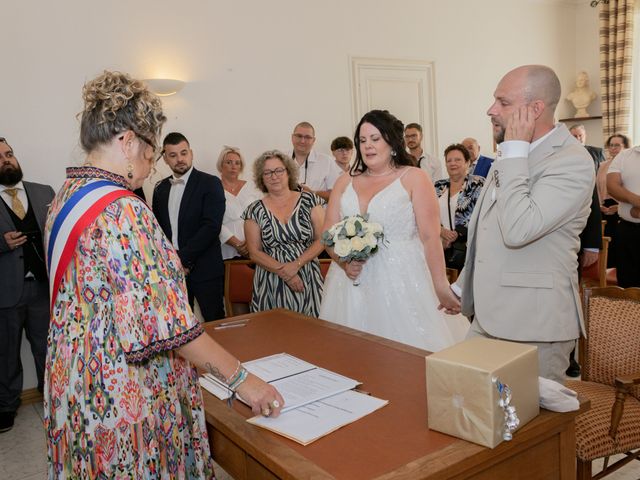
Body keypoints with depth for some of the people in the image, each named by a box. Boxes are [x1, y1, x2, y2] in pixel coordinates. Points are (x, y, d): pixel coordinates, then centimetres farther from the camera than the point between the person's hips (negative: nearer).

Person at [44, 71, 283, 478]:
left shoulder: (67, 196, 5)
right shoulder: (121, 210, -24)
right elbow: (165, 322, -27)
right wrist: (242, 379, -20)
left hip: (77, 379, 9)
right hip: (124, 393, -9)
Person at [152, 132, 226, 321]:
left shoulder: (210, 183, -5)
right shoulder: (160, 188, 12)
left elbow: (212, 226, -14)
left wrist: (183, 258, -16)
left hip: (204, 269, -4)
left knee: (215, 322, 1)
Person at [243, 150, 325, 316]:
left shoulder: (309, 200, 2)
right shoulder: (255, 210, 3)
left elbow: (322, 239, -1)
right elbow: (254, 252, 0)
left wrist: (296, 265, -12)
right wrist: (283, 272, -12)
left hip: (308, 282, 0)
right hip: (271, 286, 0)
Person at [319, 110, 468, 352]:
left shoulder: (414, 178, 0)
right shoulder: (345, 182, 11)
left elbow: (430, 237, -5)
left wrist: (441, 286, -8)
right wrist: (344, 262, -8)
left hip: (401, 282, -3)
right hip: (353, 282, 4)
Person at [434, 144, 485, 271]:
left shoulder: (478, 184, 2)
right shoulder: (438, 187, 15)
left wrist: (455, 235, -14)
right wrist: (441, 231, -10)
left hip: (466, 248, -3)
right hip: (440, 248, 3)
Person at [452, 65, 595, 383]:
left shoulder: (573, 162, -15)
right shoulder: (512, 154, 12)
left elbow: (517, 230, -29)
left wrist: (515, 150, -20)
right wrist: (462, 285, 24)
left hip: (534, 327, -8)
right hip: (487, 318, 8)